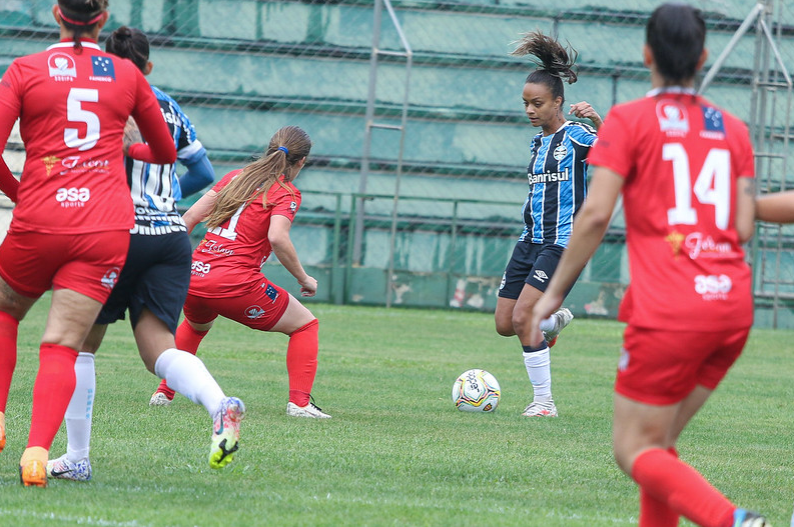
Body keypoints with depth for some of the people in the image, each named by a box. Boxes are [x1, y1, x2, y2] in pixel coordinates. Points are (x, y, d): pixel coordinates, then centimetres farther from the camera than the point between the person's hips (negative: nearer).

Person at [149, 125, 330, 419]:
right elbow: (277, 238, -20)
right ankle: (299, 402, -1)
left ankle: (164, 393, 33)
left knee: (195, 325, 39)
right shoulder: (286, 193, -2)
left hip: (194, 274, 6)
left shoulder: (236, 177, 16)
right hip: (235, 282, -6)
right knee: (305, 324, 12)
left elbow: (191, 216, 13)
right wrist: (303, 279, -8)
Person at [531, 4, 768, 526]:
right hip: (733, 306, 6)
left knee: (635, 450, 0)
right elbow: (744, 227, 7)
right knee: (660, 440, 18)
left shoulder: (629, 120, 0)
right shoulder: (734, 128, 13)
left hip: (668, 311, -5)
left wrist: (554, 291, 0)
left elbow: (596, 213, -9)